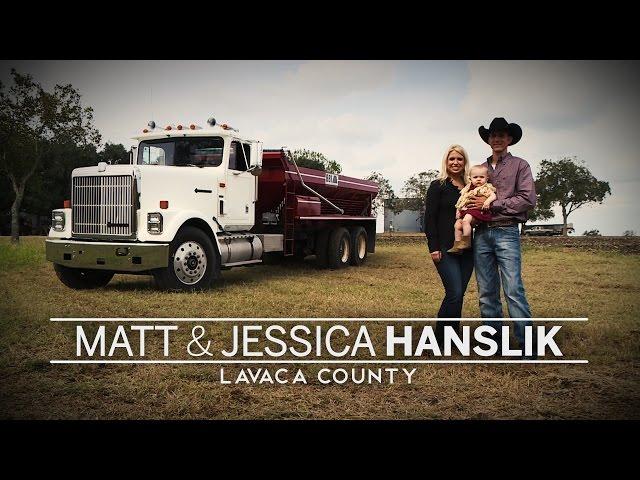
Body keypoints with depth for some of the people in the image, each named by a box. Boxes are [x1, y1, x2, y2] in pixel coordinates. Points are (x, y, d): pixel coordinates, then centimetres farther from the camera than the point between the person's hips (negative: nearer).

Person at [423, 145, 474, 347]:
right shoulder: (438, 186, 0)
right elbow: (429, 218, -6)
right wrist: (433, 247, -12)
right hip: (445, 248, -5)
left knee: (458, 294, 6)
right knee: (455, 293, -13)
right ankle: (440, 338, 0)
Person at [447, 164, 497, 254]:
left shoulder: (486, 188, 5)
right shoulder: (468, 190, 20)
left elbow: (493, 195, -9)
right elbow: (461, 201, 24)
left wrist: (487, 201, -28)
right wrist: (458, 210, 13)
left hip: (477, 210, -7)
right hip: (466, 211, 7)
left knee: (466, 220, -30)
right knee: (457, 225, -9)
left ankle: (466, 242, -24)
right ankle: (457, 245, -4)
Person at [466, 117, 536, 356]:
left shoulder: (519, 165, 7)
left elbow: (528, 199, -5)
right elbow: (471, 197, 23)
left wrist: (491, 204, -9)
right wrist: (471, 207, -2)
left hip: (506, 232, -4)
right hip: (481, 234, 5)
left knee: (514, 290, -11)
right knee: (486, 292, 5)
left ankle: (527, 344, -6)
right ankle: (493, 339, 13)